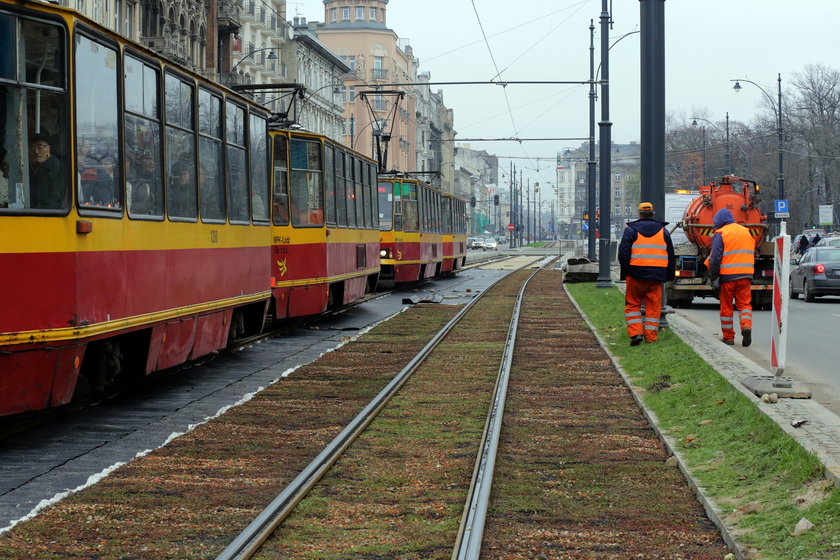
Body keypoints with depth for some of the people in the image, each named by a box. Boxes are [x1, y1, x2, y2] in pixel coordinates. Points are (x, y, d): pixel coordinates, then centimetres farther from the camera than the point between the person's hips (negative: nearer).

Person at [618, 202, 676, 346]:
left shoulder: (631, 230, 1)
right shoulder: (663, 231, 10)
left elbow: (623, 253, -3)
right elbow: (671, 256, 15)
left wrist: (625, 273, 4)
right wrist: (669, 275, 21)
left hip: (636, 274, -2)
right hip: (656, 275, 2)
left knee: (632, 304, 8)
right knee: (653, 306, 7)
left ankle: (635, 332, -6)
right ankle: (650, 336, 6)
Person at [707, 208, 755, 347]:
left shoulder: (720, 234, -4)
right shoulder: (746, 232, 15)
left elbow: (715, 258, -10)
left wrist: (714, 278, -7)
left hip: (727, 276, -4)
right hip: (745, 275, 4)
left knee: (726, 306, 6)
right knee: (744, 304, 6)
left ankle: (728, 337, 9)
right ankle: (746, 326, -20)